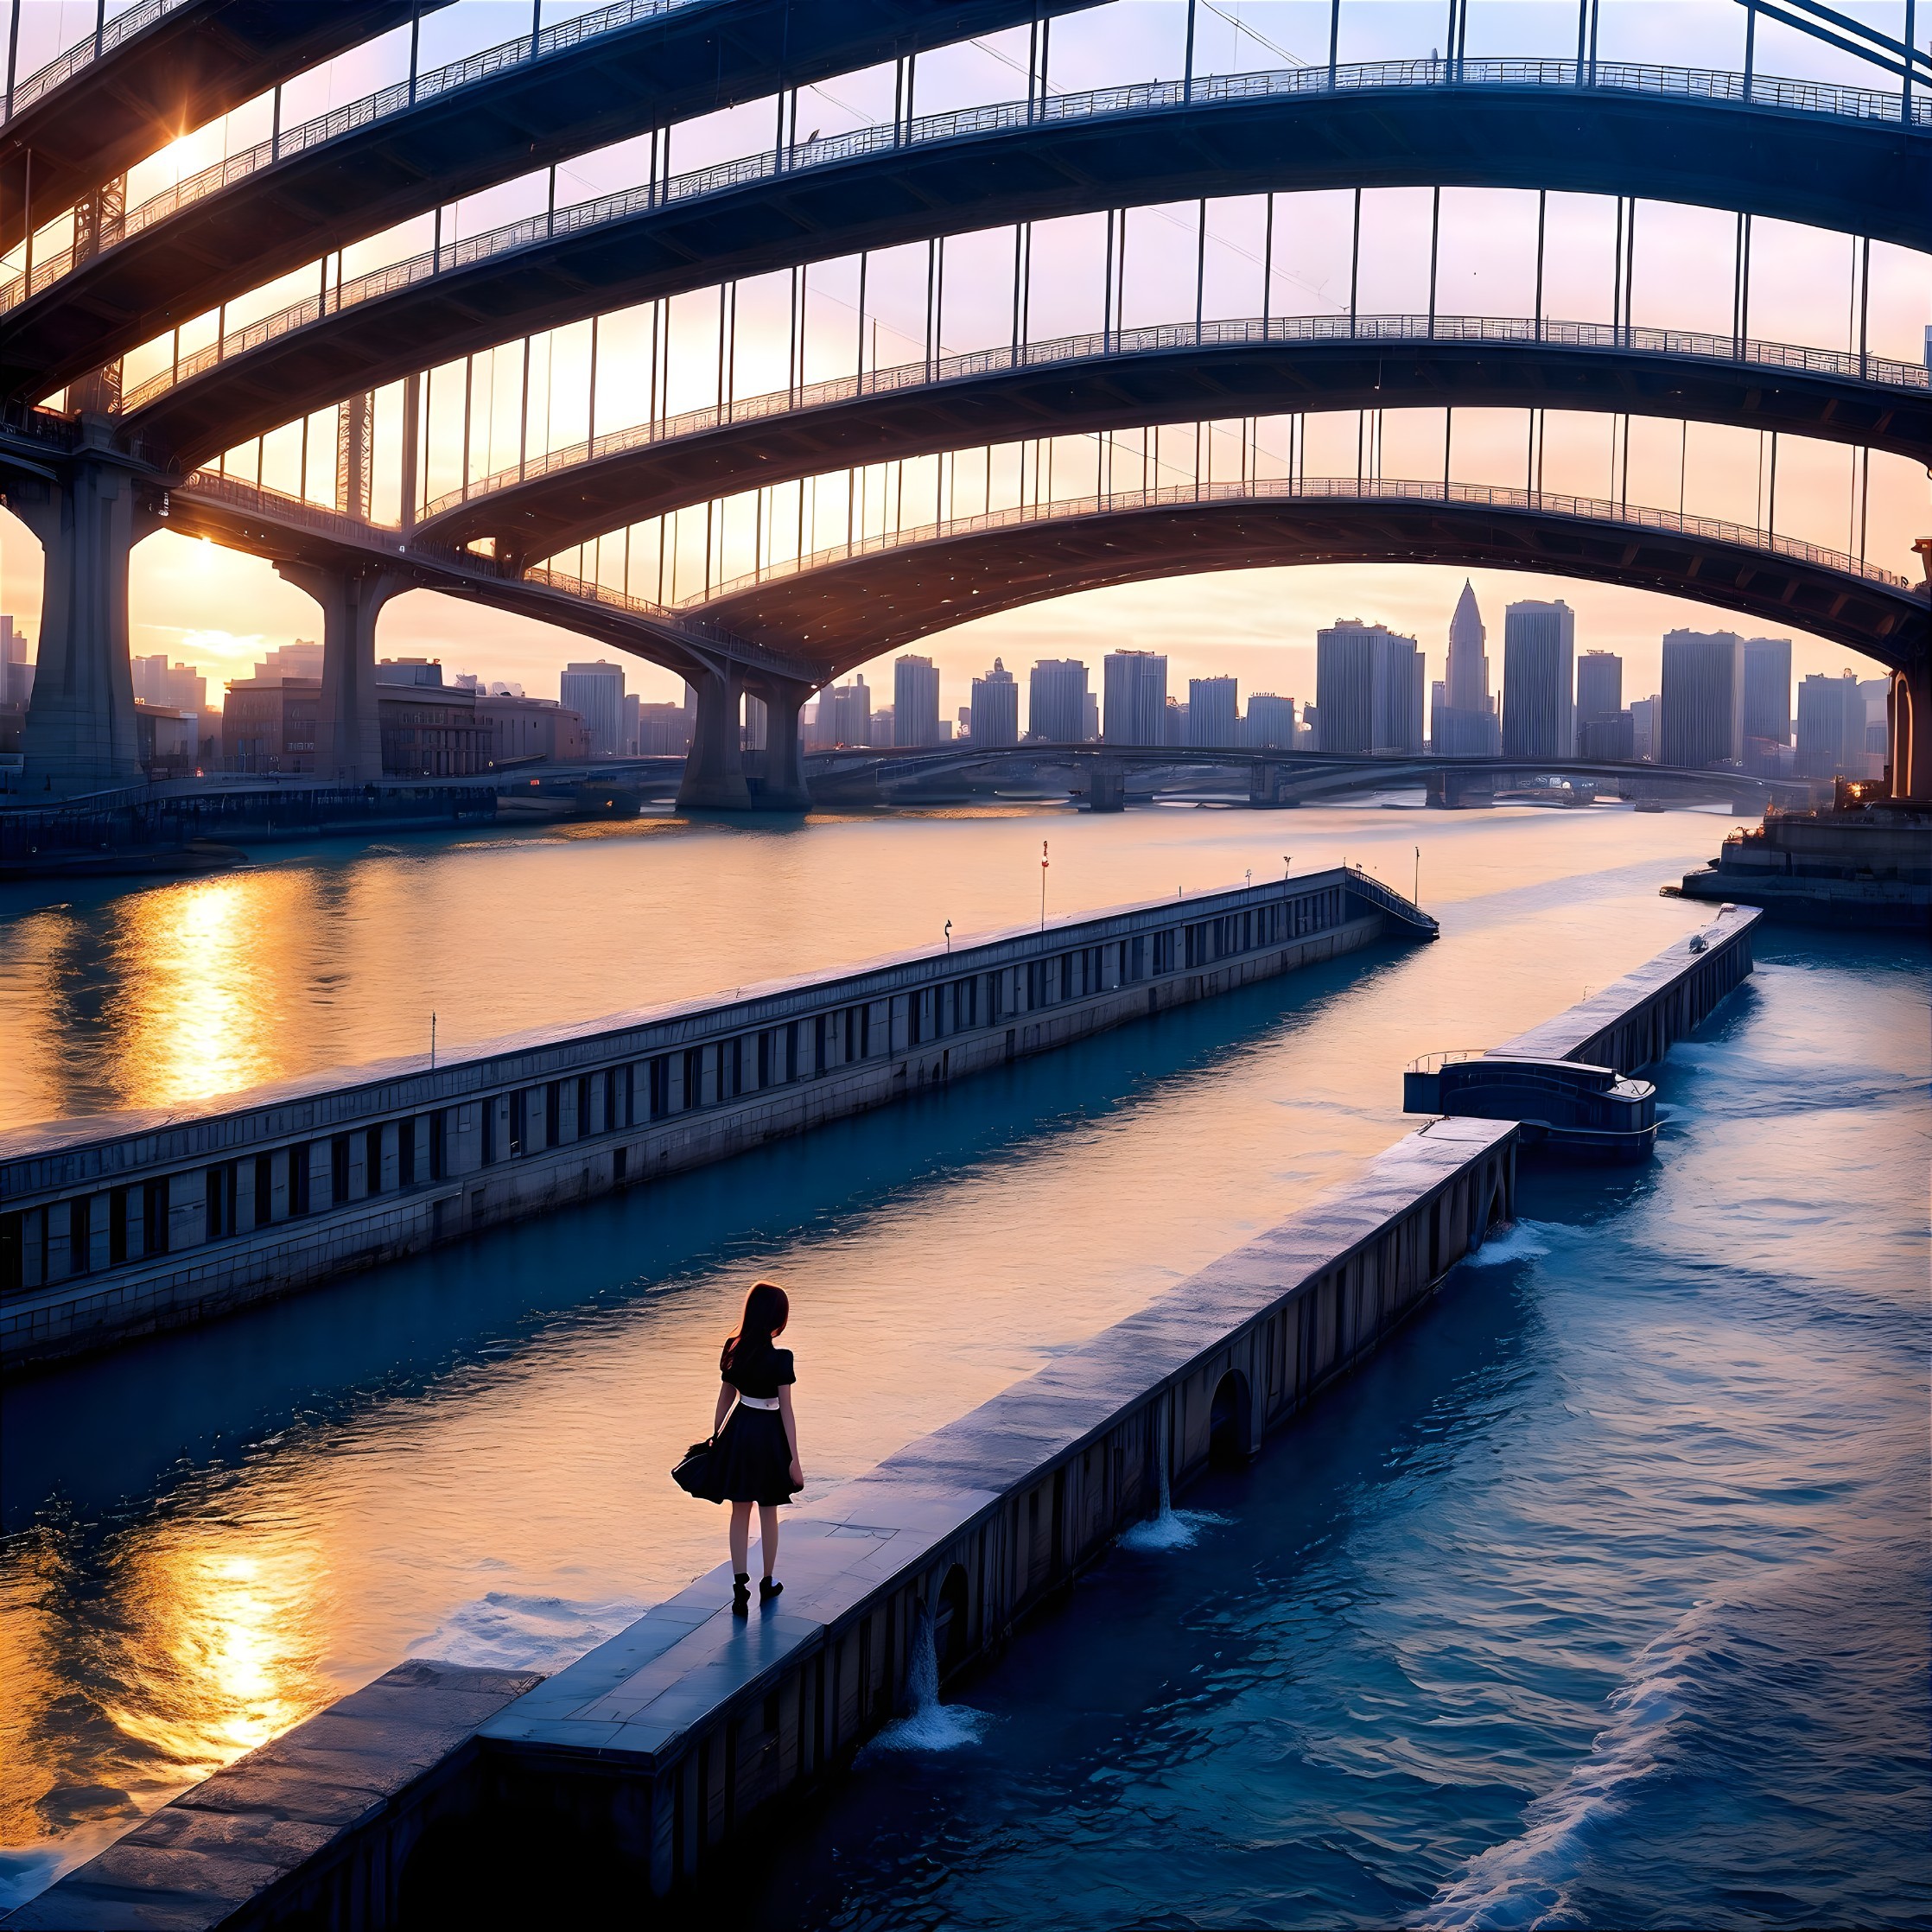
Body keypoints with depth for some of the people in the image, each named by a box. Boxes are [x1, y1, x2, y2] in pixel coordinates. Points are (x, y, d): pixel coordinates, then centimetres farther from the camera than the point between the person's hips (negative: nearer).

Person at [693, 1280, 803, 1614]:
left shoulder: (733, 1349, -5)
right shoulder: (780, 1359, -20)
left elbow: (725, 1398, 5)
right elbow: (786, 1410, -17)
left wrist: (716, 1436, 18)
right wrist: (794, 1459, -11)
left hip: (738, 1432, 4)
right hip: (769, 1435, -4)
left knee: (740, 1512, 11)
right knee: (768, 1512, 15)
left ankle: (740, 1589, 7)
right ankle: (767, 1583, 30)